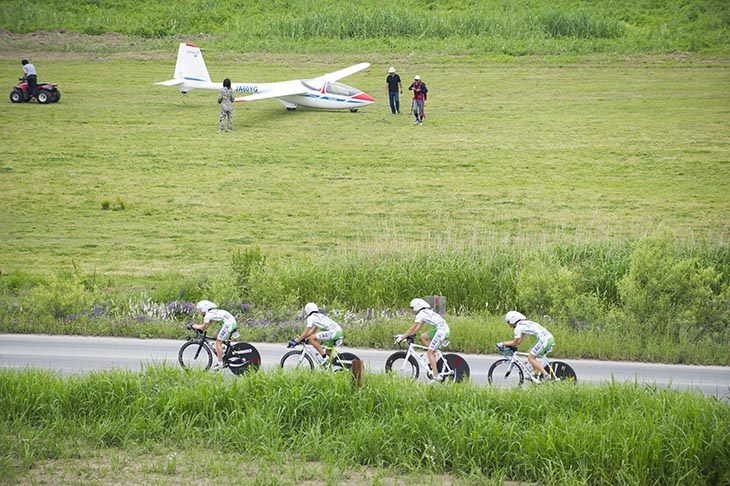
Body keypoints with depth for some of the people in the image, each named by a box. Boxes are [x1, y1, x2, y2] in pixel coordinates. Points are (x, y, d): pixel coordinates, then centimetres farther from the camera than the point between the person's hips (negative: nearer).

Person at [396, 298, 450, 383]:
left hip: (441, 330, -9)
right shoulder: (427, 312, 23)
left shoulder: (421, 314, -5)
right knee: (423, 337, 20)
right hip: (445, 329, 9)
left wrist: (402, 337, 1)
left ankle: (436, 376, -10)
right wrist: (405, 335, 25)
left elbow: (412, 328, -4)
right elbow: (418, 327, 27)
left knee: (429, 353, -6)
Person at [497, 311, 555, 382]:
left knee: (530, 358, -3)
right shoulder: (525, 324, 24)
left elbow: (515, 343, 1)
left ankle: (546, 375, -11)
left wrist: (503, 344, 12)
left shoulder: (518, 327, -4)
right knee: (532, 356, 19)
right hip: (550, 338, 9)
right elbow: (519, 341, 28)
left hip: (544, 340, -9)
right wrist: (507, 344, 24)